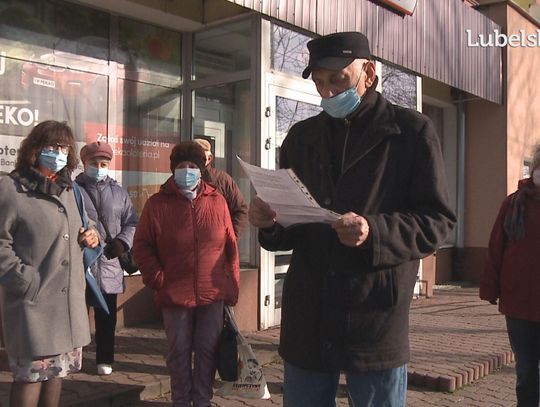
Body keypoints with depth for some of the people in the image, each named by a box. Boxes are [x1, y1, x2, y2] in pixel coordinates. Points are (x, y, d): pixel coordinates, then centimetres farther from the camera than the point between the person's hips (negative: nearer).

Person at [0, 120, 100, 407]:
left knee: (58, 368, 17)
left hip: (69, 301, 8)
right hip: (33, 301, -8)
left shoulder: (66, 189, 16)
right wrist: (26, 281, -18)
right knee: (31, 373, 0)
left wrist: (88, 237, 7)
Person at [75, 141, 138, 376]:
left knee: (107, 316, 11)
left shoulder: (118, 192, 13)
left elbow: (131, 222, 13)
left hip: (109, 264, 3)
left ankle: (105, 359, 24)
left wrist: (122, 241, -4)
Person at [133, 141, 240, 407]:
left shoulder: (217, 202, 4)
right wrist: (157, 279, -8)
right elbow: (142, 246, 2)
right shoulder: (157, 204, 0)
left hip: (212, 294, 1)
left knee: (208, 350, 10)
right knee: (179, 352, 11)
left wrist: (232, 287, 3)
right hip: (175, 294, -1)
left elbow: (231, 247, 5)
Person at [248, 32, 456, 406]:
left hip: (376, 320, -3)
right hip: (306, 321, 4)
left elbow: (437, 221, -5)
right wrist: (270, 223, -8)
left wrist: (374, 233, -23)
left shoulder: (412, 131, 0)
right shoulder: (301, 136, 12)